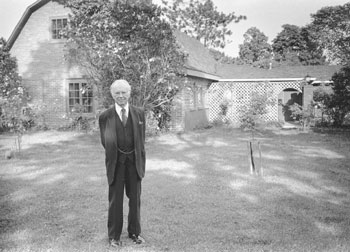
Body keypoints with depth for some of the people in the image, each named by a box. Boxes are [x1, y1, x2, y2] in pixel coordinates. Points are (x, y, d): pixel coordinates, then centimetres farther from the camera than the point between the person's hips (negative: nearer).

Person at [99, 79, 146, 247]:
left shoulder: (139, 113, 1)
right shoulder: (105, 116, -5)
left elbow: (141, 139, 6)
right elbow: (105, 142, 2)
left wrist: (142, 162, 5)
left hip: (134, 161, 2)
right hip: (116, 162, -2)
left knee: (135, 199, 14)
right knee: (115, 200, 8)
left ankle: (134, 232, 31)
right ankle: (114, 236, 24)